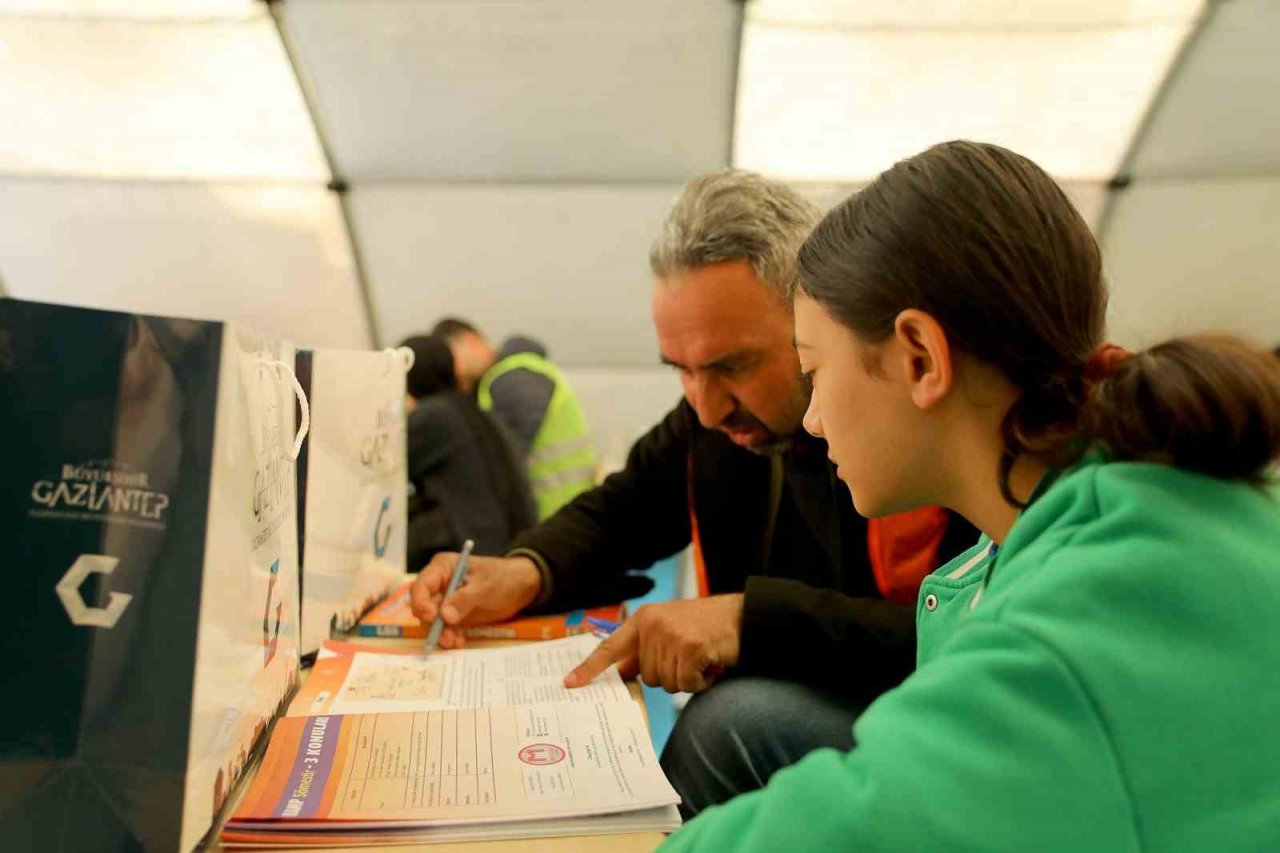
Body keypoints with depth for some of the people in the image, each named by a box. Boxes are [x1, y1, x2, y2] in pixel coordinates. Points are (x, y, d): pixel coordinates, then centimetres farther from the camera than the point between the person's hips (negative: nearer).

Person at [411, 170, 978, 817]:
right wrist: (527, 572, -10)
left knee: (738, 721, -29)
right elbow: (625, 508, 10)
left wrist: (752, 615, -32)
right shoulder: (728, 398, -3)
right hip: (793, 705, 5)